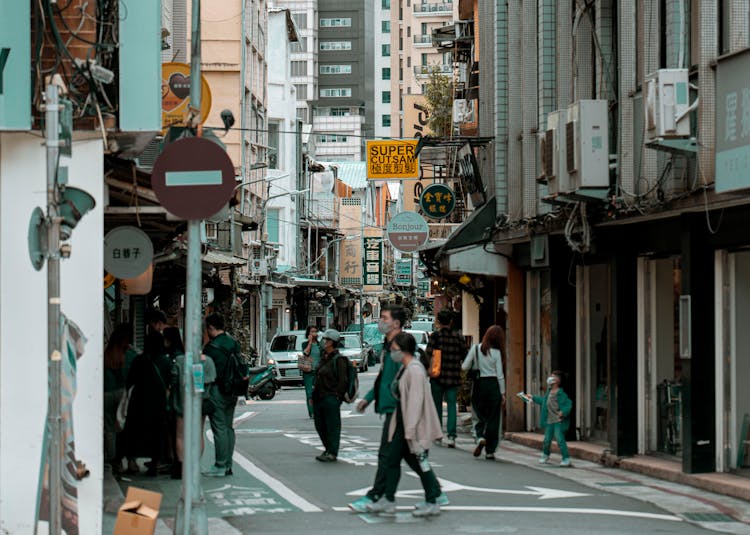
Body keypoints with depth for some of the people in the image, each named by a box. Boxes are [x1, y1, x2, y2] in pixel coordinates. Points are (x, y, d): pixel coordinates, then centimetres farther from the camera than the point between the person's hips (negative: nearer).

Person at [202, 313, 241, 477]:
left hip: (217, 391, -8)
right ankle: (228, 465, 15)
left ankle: (220, 466, -6)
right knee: (229, 427, 12)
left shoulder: (212, 347, -15)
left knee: (219, 428, -6)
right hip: (232, 391, 8)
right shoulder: (234, 343, 10)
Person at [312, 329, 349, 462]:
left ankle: (332, 453, 0)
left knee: (332, 426, -4)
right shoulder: (324, 358, 16)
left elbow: (343, 380, -14)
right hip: (319, 397, 9)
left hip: (331, 398, -9)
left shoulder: (338, 360, -11)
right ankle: (328, 450, 25)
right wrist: (314, 394, 15)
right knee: (320, 426, 14)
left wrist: (336, 397, -17)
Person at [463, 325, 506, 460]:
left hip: (478, 385, 2)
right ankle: (490, 450, 7)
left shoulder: (475, 348, -4)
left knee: (481, 416, 14)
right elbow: (500, 375, -4)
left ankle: (480, 437, -14)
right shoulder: (496, 352, -7)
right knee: (493, 419, 6)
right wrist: (503, 393, 5)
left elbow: (465, 367, -1)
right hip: (493, 385, -1)